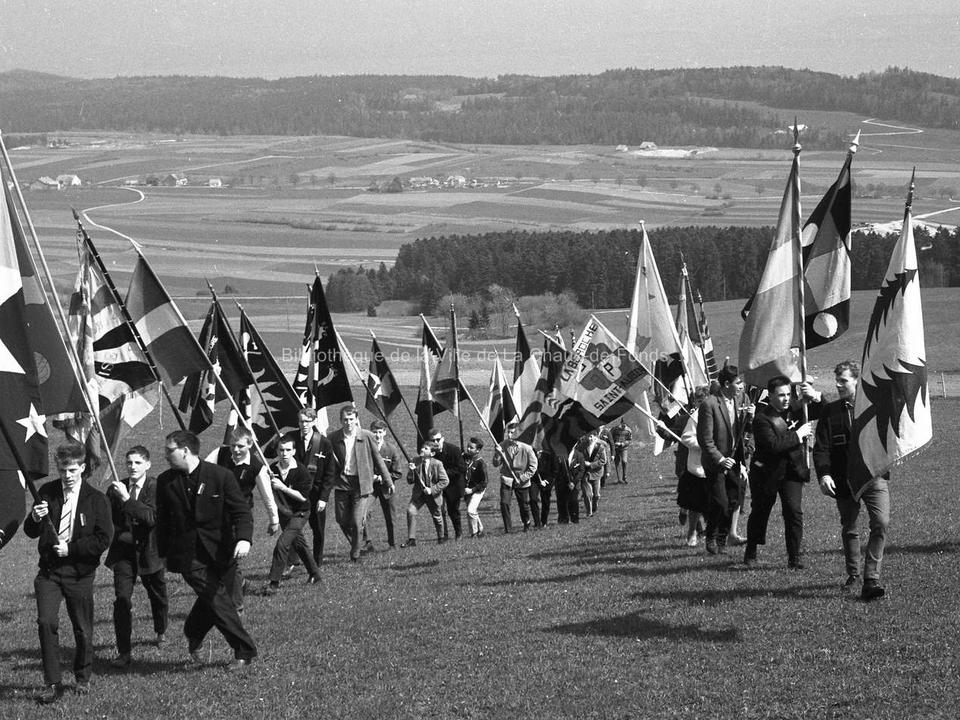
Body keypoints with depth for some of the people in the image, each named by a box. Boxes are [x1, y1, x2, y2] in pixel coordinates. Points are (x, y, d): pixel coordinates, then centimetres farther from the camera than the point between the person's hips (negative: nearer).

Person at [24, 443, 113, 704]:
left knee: (83, 630, 6)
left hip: (79, 572, -1)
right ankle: (52, 684, -8)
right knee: (46, 622, -15)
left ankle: (83, 679, 30)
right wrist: (35, 519, -18)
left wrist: (70, 549, -14)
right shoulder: (47, 493, 3)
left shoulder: (96, 499, -4)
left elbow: (103, 539, -7)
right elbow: (30, 532, 5)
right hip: (49, 571, 1)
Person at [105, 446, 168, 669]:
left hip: (149, 552, -1)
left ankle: (160, 633, 47)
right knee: (122, 599, -13)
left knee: (158, 596, 18)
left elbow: (151, 517, -26)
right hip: (123, 552, 1)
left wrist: (127, 499, -32)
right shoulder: (115, 489, -1)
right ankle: (123, 652, -11)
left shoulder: (156, 488, -12)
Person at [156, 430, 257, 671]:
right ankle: (244, 651, -6)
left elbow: (241, 510, -7)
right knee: (216, 598, -10)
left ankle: (192, 637, 31)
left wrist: (244, 538, -23)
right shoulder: (165, 481, 4)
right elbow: (162, 521, 12)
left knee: (210, 597, 3)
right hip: (187, 555, 0)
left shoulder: (220, 476, -4)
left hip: (218, 550, 0)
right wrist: (163, 553, 11)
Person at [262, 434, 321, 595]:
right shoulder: (273, 469, -4)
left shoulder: (301, 471, -18)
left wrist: (282, 487, -26)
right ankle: (314, 574, 41)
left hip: (299, 514, -6)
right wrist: (269, 480, -20)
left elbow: (303, 496, -20)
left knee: (282, 544, -20)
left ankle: (274, 582, -17)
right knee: (298, 544, 20)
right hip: (283, 513, 6)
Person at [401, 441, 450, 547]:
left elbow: (445, 481, -12)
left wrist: (432, 490, -20)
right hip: (418, 494, 2)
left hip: (433, 495, -2)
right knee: (410, 511, -17)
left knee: (436, 517, 14)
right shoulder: (416, 461, -6)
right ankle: (411, 539, -13)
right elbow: (410, 481, -3)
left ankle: (441, 537, 40)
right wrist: (411, 471, -22)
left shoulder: (437, 464, -15)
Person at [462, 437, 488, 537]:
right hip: (467, 490, 6)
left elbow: (484, 482, -16)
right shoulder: (465, 457, -3)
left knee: (471, 511, -19)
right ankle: (480, 530, 33)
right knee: (474, 513, 16)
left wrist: (472, 490, -18)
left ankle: (474, 533, -4)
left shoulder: (480, 462, -19)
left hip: (478, 490, -6)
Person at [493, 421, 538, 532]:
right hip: (506, 479, 1)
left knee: (524, 505, 11)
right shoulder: (503, 445, -6)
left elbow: (533, 466, -5)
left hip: (522, 481, -1)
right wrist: (497, 454, -21)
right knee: (504, 503, -14)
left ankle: (526, 524, 40)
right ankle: (508, 528, -4)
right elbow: (496, 464, -2)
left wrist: (522, 478, -13)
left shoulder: (526, 448, -13)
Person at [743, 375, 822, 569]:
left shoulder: (794, 410, 1)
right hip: (767, 471, -3)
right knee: (760, 511, 13)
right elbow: (773, 445, -29)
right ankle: (751, 553, 35)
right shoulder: (762, 418, -17)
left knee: (794, 511, -11)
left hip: (792, 471, 3)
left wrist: (815, 398, -16)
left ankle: (795, 557, -5)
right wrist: (798, 435, -22)